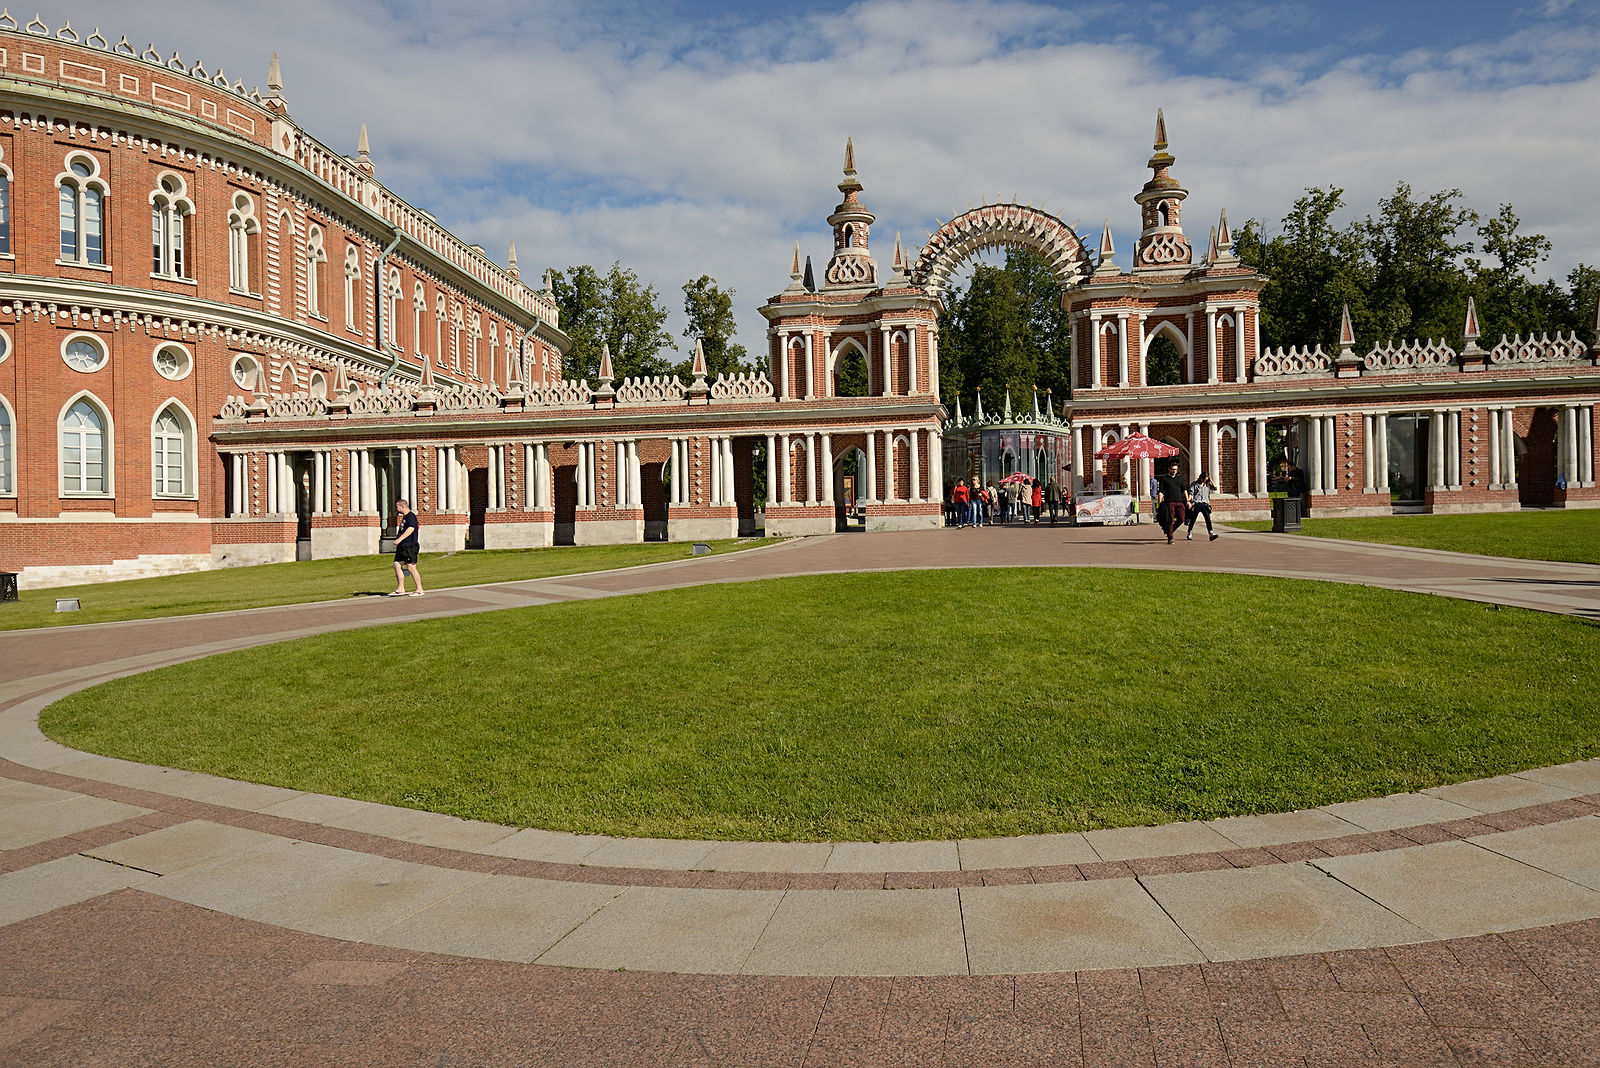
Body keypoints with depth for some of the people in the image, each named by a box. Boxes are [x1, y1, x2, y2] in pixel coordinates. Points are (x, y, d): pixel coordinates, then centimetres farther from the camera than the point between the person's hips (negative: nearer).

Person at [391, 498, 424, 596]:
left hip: (409, 546, -10)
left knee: (411, 567, -7)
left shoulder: (410, 516, -13)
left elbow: (411, 529, -27)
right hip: (402, 547, 10)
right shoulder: (404, 517, 20)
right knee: (397, 565, 5)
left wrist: (399, 539, -31)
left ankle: (420, 589, 0)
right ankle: (400, 589, 9)